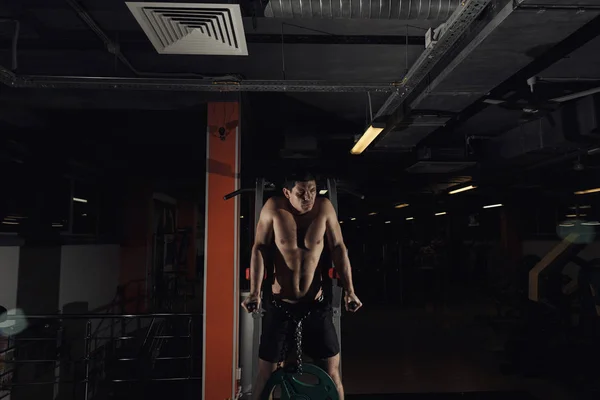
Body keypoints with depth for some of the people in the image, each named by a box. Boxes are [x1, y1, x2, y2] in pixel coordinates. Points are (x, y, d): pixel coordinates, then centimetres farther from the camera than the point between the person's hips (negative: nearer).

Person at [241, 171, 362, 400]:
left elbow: (338, 250, -3)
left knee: (332, 371, 6)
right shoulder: (273, 208, -11)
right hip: (280, 305, 0)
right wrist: (254, 292, -15)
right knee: (266, 373, 9)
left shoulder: (324, 207, -9)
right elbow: (259, 250, -8)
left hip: (316, 305, 1)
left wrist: (349, 290, -9)